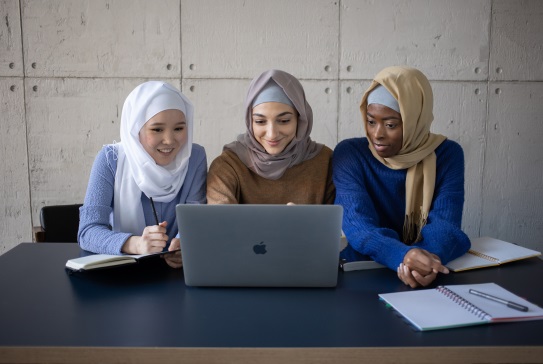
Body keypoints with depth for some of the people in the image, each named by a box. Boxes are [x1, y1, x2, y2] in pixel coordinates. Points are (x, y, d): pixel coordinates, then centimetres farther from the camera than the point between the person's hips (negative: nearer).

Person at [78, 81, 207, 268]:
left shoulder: (195, 157, -6)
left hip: (178, 268, 1)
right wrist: (136, 244, -36)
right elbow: (88, 231, -17)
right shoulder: (110, 160, -10)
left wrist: (185, 243, -33)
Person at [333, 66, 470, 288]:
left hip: (425, 277, 1)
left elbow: (444, 224, -13)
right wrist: (403, 255, -36)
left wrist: (430, 259, -34)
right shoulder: (349, 153, -7)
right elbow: (357, 225, -19)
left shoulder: (447, 155, -3)